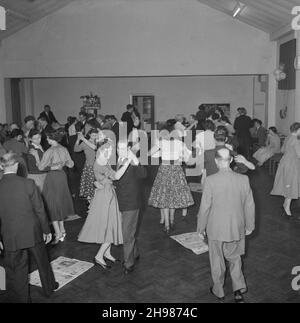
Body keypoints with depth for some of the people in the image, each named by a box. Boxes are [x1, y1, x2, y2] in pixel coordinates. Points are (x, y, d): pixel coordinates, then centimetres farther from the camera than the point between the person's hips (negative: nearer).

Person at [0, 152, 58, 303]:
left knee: (16, 269, 15)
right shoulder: (28, 183, -14)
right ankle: (49, 287, 42)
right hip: (33, 233, 0)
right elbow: (39, 210, -8)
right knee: (42, 261, 22)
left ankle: (22, 298, 29)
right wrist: (46, 230, 4)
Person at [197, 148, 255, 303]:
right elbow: (249, 205, -2)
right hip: (237, 229, 2)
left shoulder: (210, 181, -20)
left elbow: (205, 207, -14)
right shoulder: (243, 179, -12)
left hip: (216, 229, -2)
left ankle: (219, 292, 35)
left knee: (217, 261, 18)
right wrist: (249, 225, 13)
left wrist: (201, 228, 0)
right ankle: (239, 288, 19)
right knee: (235, 258, 26)